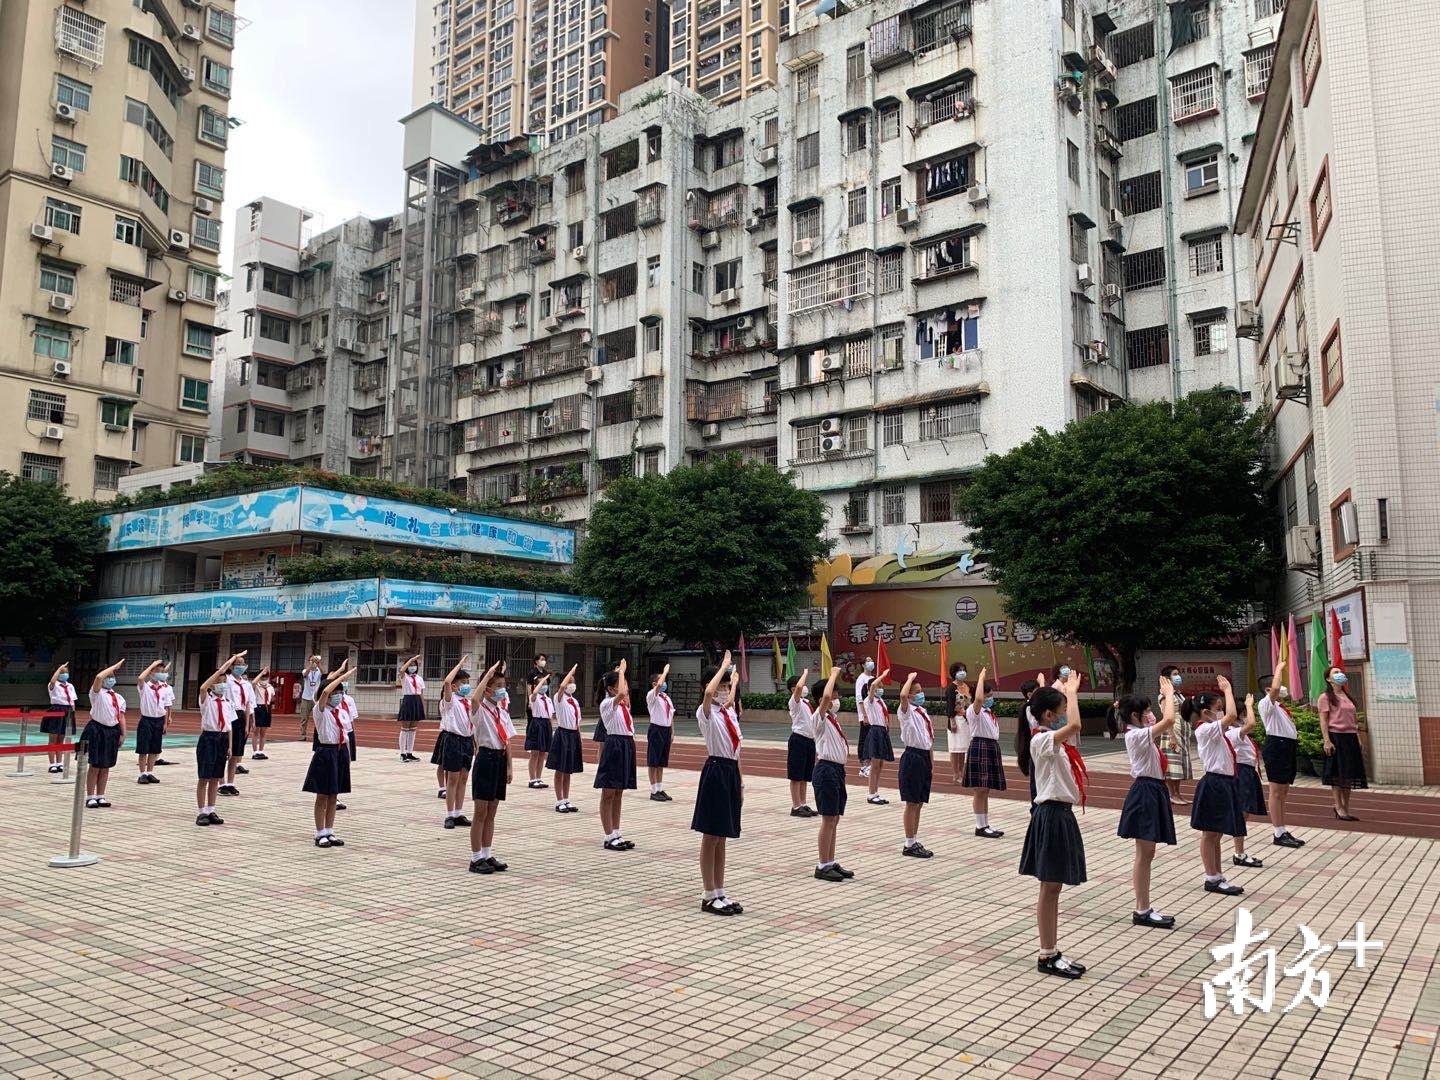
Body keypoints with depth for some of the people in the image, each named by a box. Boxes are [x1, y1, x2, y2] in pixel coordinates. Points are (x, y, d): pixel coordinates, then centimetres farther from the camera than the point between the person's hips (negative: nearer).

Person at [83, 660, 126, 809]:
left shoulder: (119, 698, 14)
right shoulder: (97, 693, -2)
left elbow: (121, 717, 12)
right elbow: (99, 677, -22)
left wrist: (123, 734, 5)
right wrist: (115, 666, -14)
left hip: (112, 732, 5)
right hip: (97, 730, -5)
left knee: (106, 767, 10)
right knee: (95, 766, -3)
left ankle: (100, 796, 17)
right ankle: (90, 797, 3)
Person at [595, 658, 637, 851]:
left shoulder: (624, 703, 13)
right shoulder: (607, 704, -13)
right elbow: (621, 694, -28)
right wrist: (621, 671, -20)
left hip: (627, 745, 8)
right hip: (614, 745, -8)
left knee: (618, 794, 13)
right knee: (608, 794, 1)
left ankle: (616, 834, 19)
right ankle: (609, 837, 5)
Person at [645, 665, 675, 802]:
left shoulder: (667, 697, 12)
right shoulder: (652, 696, -9)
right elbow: (659, 685, -30)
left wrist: (672, 732, 11)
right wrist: (665, 671, -19)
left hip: (666, 730, 7)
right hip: (656, 729, -7)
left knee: (662, 762, 13)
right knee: (653, 762, -1)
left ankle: (660, 789, 19)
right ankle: (653, 792, 4)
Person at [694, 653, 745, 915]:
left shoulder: (730, 713, 14)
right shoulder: (706, 713, -9)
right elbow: (708, 692, -34)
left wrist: (740, 779, 16)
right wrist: (724, 666, -22)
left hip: (731, 773, 8)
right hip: (715, 772, -7)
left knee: (721, 839, 13)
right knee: (711, 837, 1)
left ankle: (719, 893, 20)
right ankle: (710, 897, 8)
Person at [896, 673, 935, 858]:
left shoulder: (923, 712, 14)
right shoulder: (907, 711, -10)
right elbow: (903, 695, -34)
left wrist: (931, 760, 16)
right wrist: (910, 678, -19)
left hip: (924, 757, 8)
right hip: (912, 756, -8)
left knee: (919, 803, 13)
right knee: (912, 803, -2)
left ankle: (915, 841, 22)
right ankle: (909, 845, 4)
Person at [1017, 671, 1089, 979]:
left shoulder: (1054, 741, 11)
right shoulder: (1041, 740, -19)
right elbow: (1074, 725, -32)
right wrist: (1072, 692, -24)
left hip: (1062, 814, 10)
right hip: (1052, 816, -10)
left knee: (1054, 888, 14)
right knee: (1049, 888, -1)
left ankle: (1053, 952, 22)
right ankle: (1047, 956, 9)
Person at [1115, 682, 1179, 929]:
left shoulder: (1140, 734, 12)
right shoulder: (1136, 735, -17)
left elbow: (1166, 720, 24)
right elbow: (1169, 720, -27)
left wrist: (1166, 696, 13)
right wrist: (1169, 693, -16)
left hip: (1153, 791, 10)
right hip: (1145, 793, -10)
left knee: (1147, 855, 13)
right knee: (1144, 855, -3)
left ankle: (1144, 908, 19)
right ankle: (1141, 912, 4)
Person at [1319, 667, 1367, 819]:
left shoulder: (1347, 696, 18)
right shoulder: (1326, 697, -4)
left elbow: (1352, 720, 20)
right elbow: (1323, 721, -10)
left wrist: (1358, 738, 13)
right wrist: (1327, 741, -17)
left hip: (1350, 738, 7)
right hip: (1336, 737, -7)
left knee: (1349, 774, 8)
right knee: (1337, 774, -3)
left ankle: (1346, 808, 16)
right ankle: (1339, 808, 2)